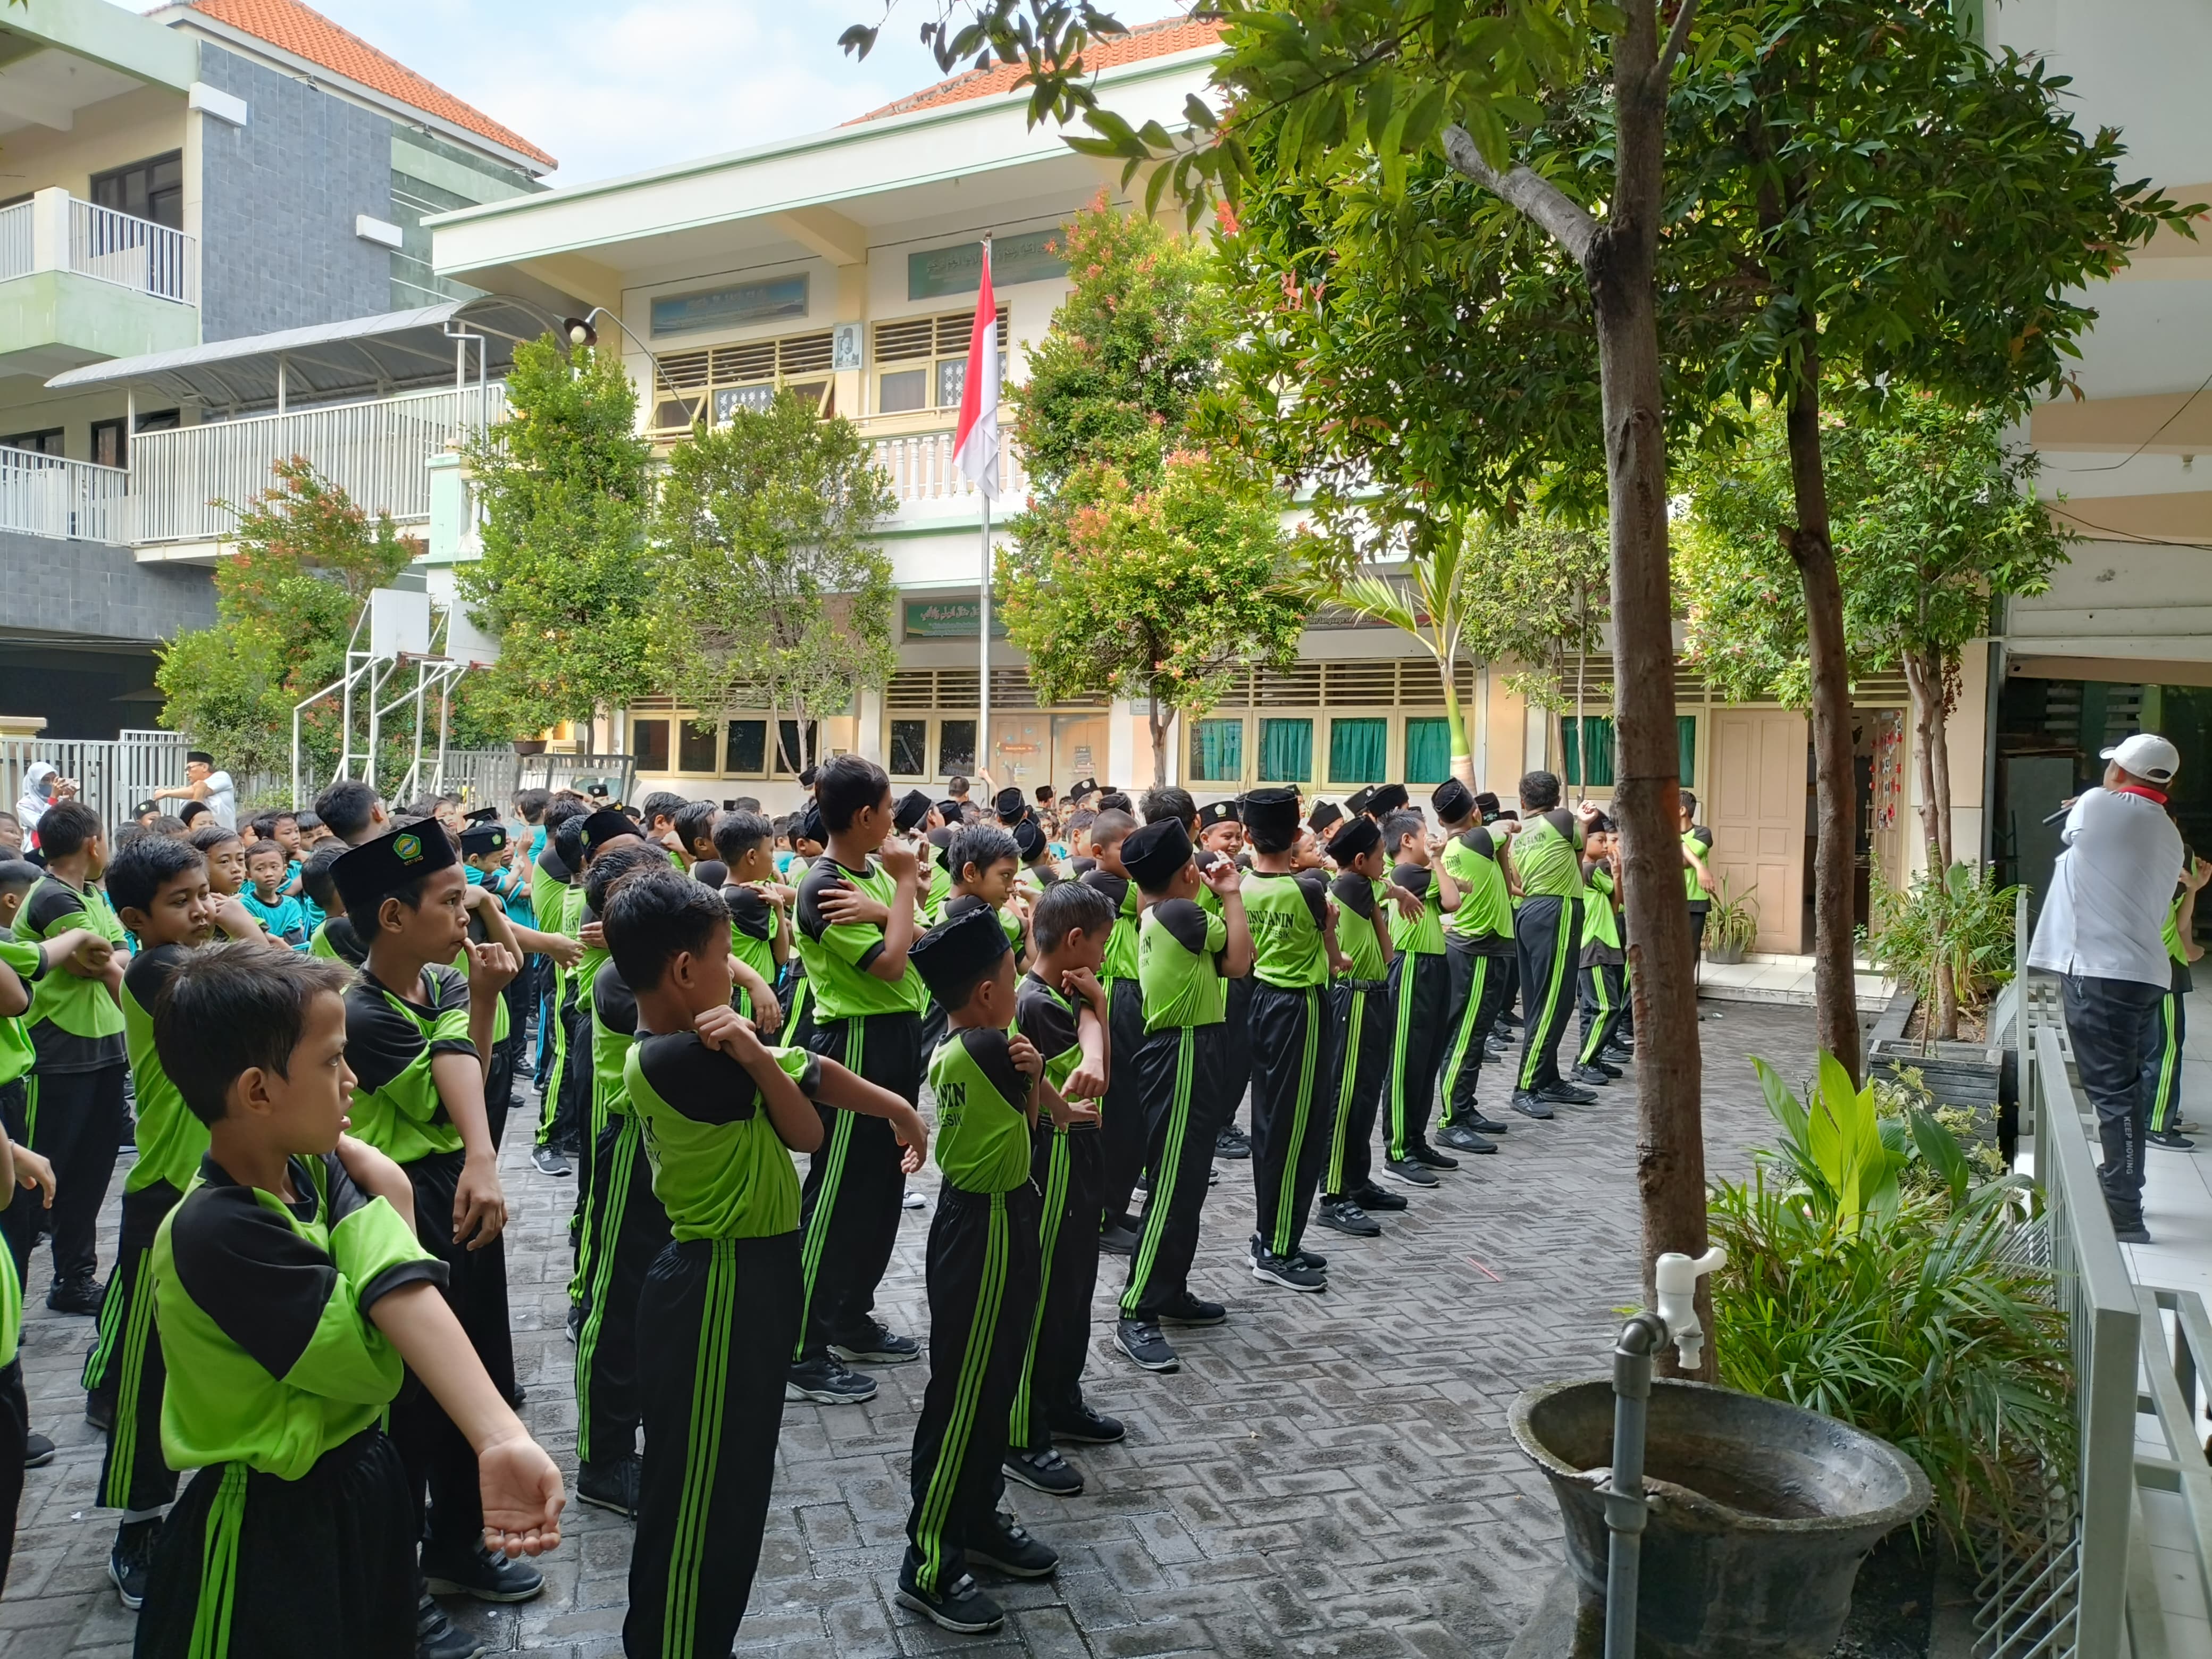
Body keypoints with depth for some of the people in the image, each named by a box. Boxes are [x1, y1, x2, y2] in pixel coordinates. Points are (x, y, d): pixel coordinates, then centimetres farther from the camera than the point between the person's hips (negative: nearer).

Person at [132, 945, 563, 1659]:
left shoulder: (317, 1169, -7)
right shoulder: (216, 1232, -29)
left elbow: (407, 1298, -24)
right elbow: (377, 1364, -23)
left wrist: (504, 1438, -37)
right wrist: (382, 1200, -16)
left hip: (360, 1481, 7)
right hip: (275, 1528, -7)